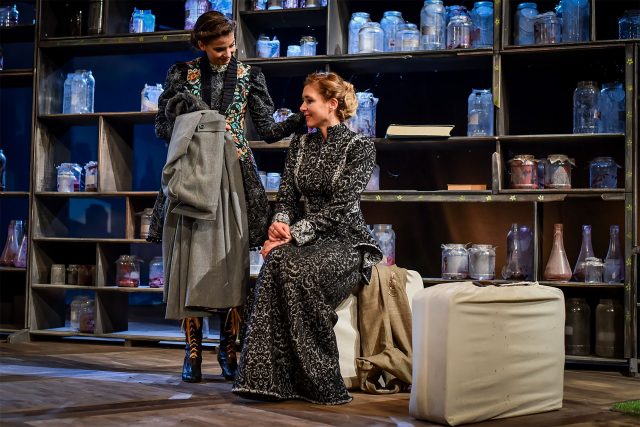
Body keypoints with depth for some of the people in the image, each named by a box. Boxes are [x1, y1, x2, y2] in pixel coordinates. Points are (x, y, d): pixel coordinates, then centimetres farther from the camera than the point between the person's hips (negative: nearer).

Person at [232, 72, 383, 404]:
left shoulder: (360, 147, -3)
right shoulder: (299, 145, 16)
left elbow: (340, 206, -13)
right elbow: (286, 194, 10)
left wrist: (294, 234, -20)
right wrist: (281, 223, -13)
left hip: (346, 241, -4)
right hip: (305, 240, 5)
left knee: (296, 268, -36)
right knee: (276, 262, -32)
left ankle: (320, 384, -28)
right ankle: (270, 378, -34)